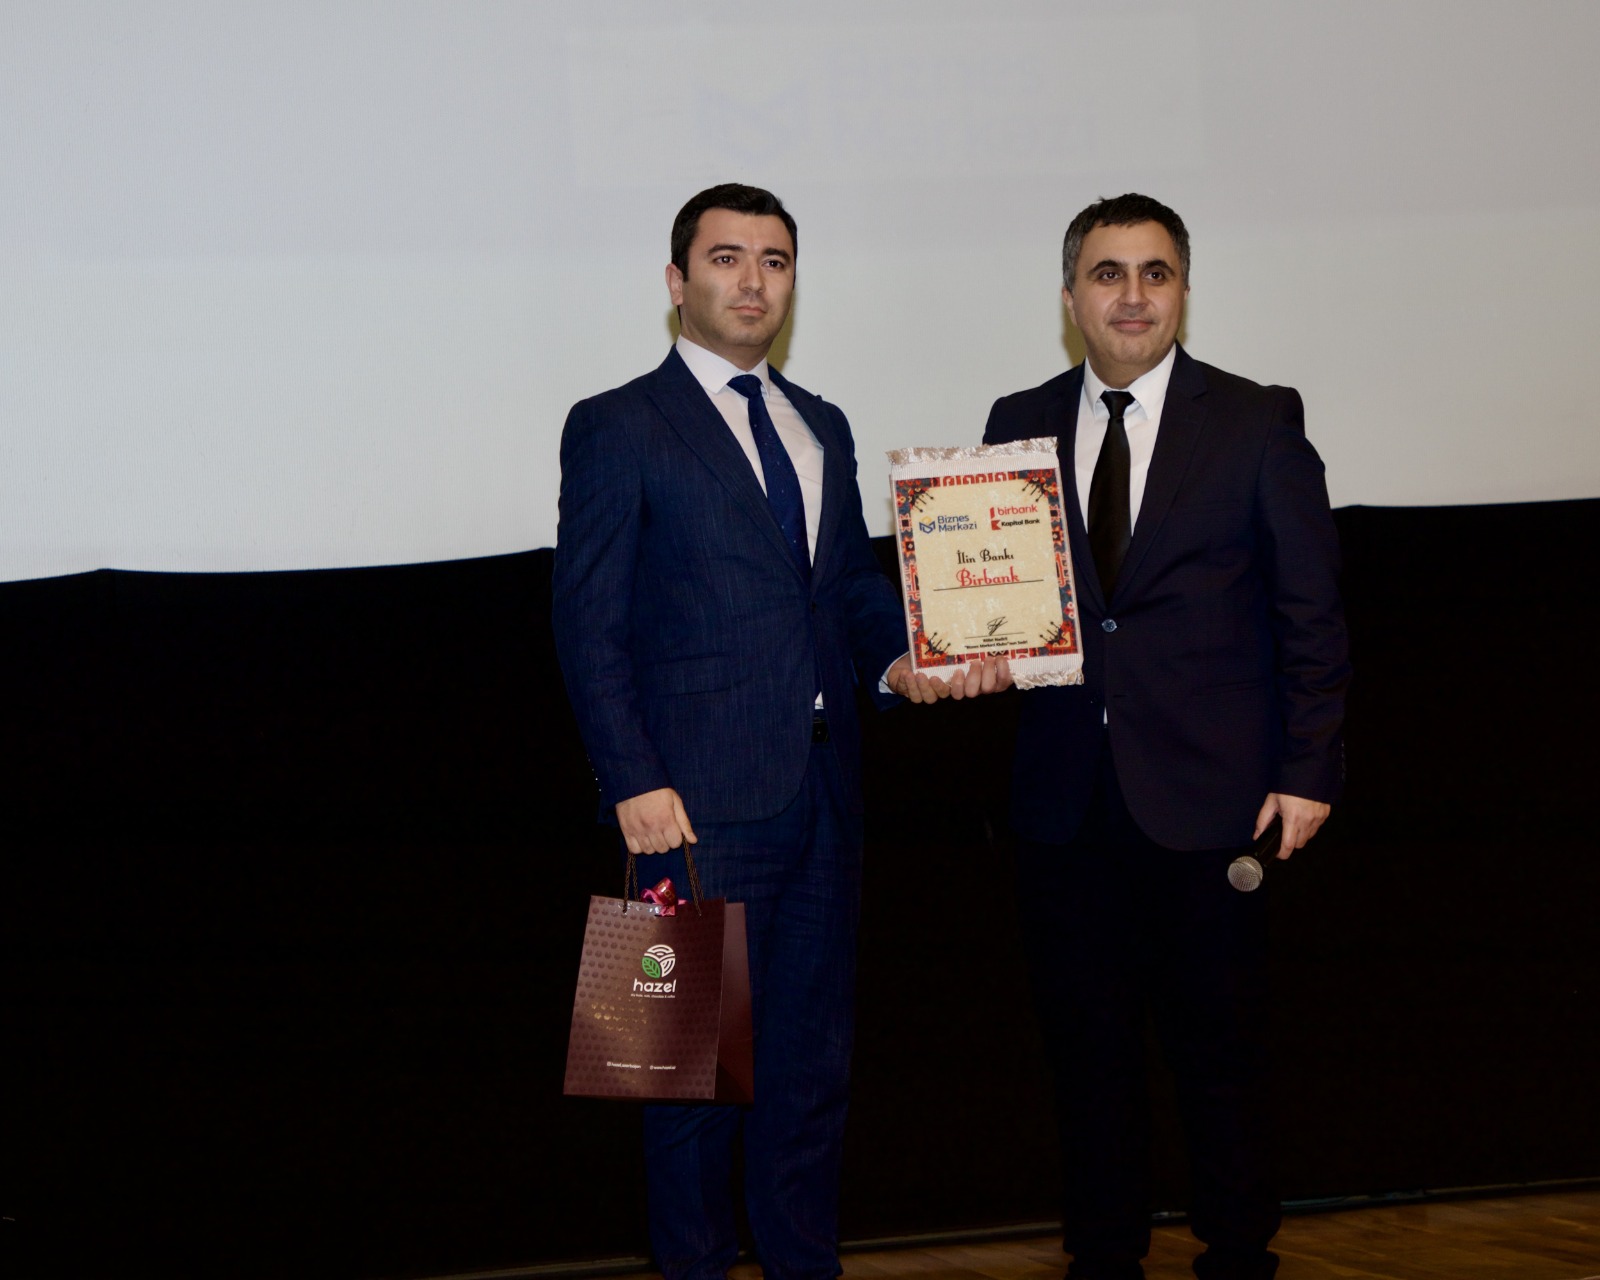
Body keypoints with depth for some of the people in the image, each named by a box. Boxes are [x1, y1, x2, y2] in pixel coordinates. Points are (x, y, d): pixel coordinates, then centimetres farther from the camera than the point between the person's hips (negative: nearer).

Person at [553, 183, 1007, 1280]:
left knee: (814, 1054, 14)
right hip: (700, 800, -6)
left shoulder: (823, 428, 17)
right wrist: (634, 784, -15)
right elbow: (590, 625, -8)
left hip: (824, 796, 6)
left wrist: (899, 656, -3)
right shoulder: (619, 429, -3)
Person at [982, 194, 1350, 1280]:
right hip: (1068, 795, 3)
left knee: (1221, 1044, 5)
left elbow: (1311, 611, -1)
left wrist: (1308, 772, -6)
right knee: (1088, 1038, 10)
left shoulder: (1259, 424, 0)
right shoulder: (1020, 426, 8)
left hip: (1209, 792, -3)